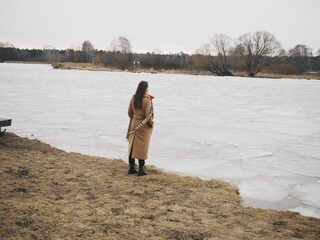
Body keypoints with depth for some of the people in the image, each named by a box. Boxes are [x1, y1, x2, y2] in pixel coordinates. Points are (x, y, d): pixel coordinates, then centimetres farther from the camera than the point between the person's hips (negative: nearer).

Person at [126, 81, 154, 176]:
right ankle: (141, 170, 8)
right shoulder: (147, 100, -17)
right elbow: (148, 115, -19)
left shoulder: (133, 98, 1)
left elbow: (129, 112, 6)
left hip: (134, 124, 6)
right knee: (142, 147, 2)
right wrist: (151, 124, -2)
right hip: (144, 126, -5)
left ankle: (131, 168, 19)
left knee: (132, 145, 12)